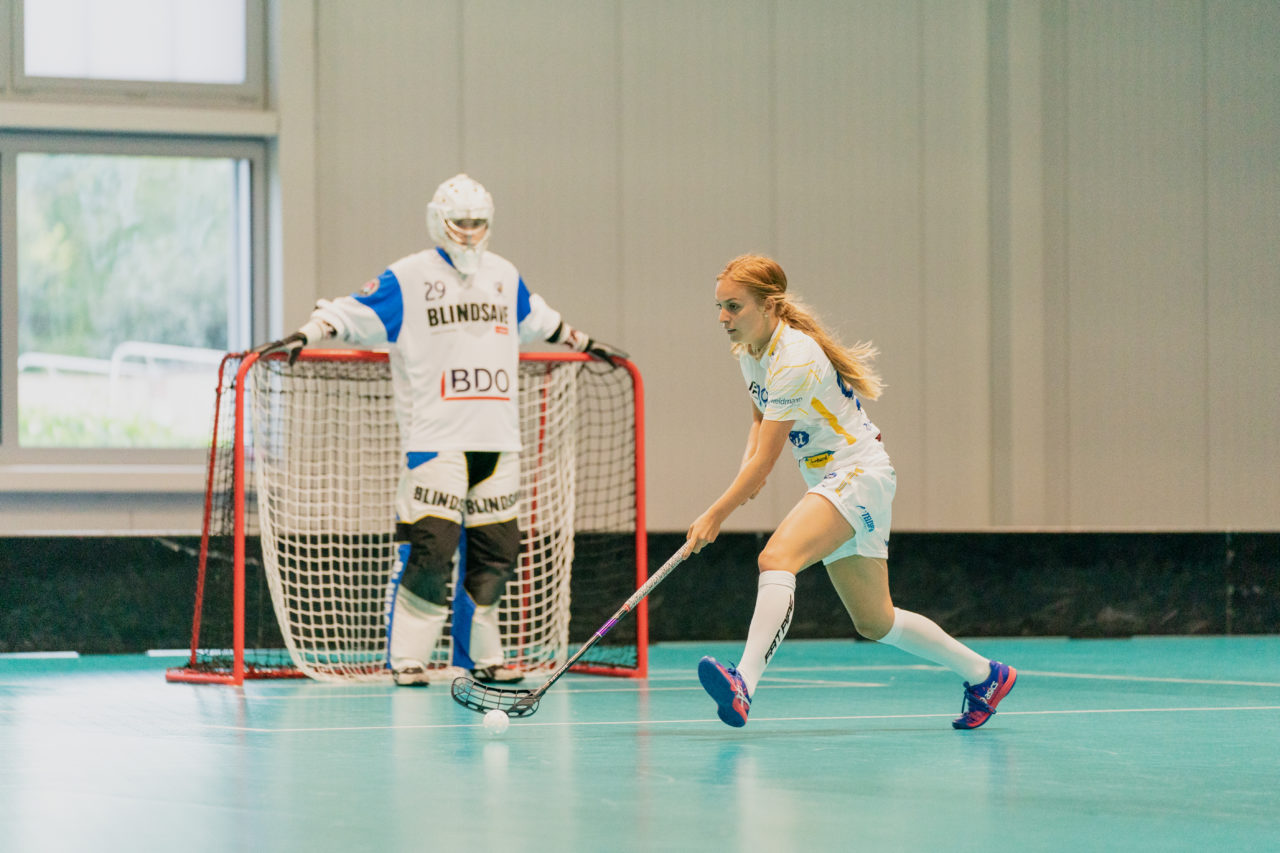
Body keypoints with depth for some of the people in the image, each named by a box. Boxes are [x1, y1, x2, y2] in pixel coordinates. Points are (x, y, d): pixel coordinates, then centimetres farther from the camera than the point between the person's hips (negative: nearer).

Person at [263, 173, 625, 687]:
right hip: (436, 438, -6)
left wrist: (583, 343, 42)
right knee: (430, 545, -14)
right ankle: (408, 656, -4)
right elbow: (352, 314, -6)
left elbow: (537, 319, 34)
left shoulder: (504, 276, 16)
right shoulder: (408, 279, -1)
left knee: (496, 549, 5)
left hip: (497, 440, 6)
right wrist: (305, 335, -20)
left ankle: (479, 654, 18)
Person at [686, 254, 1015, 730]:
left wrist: (714, 516, -17)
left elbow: (764, 460, -23)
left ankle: (744, 683, -48)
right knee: (876, 624, 14)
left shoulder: (795, 360, -23)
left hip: (859, 473, -10)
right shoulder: (749, 352, 4)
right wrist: (748, 467, 1)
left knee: (776, 557, -33)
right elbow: (761, 419, 22)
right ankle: (984, 676, 30)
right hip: (830, 482, 10)